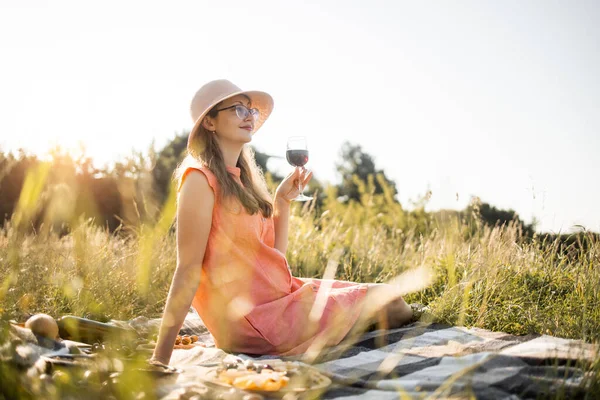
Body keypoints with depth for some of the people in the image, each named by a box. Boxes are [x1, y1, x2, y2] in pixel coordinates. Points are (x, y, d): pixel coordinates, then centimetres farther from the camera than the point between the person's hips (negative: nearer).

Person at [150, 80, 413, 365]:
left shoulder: (242, 178, 12)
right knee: (385, 299, -2)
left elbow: (275, 255, 11)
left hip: (279, 293, 8)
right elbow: (188, 269, -18)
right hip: (254, 321, -8)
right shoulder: (201, 178, -13)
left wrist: (282, 200, 4)